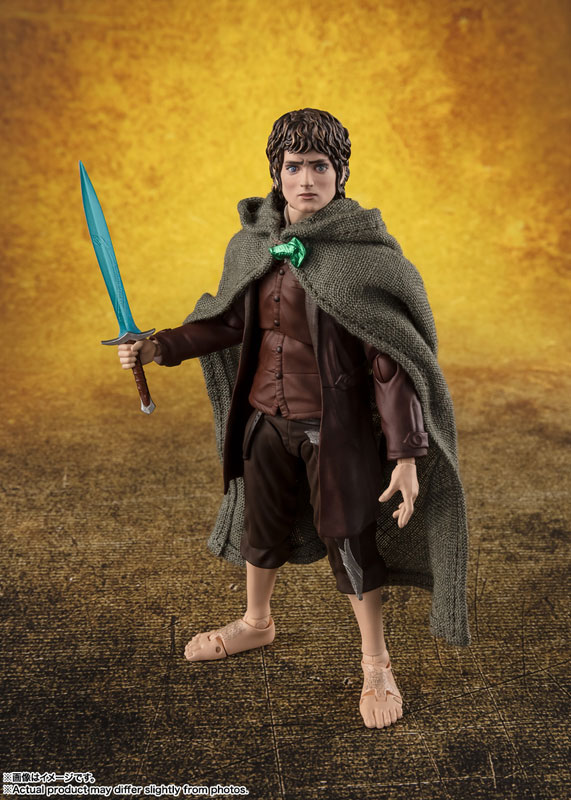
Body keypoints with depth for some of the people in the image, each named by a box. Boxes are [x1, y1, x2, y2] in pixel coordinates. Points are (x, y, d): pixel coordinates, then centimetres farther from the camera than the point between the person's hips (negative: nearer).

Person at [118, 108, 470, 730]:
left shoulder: (366, 253, -16)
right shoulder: (254, 242, 0)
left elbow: (390, 359, -16)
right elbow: (231, 322, 10)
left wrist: (406, 453, -19)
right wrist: (159, 347, -1)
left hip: (336, 423, -5)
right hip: (266, 416, 5)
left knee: (350, 538, 7)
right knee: (260, 523, 22)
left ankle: (376, 664, 31)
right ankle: (256, 623, 50)